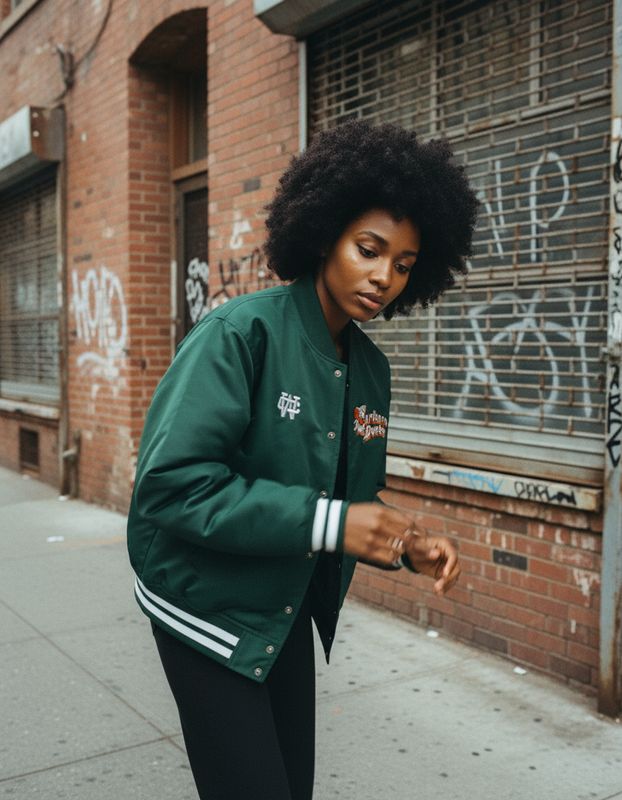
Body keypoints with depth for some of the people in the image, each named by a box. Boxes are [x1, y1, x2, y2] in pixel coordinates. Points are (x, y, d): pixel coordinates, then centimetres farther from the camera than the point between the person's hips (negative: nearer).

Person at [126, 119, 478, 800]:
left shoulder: (370, 367, 3)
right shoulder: (241, 333, -19)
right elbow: (171, 483, -27)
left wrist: (405, 547, -7)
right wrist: (323, 521, -29)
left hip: (289, 611, 7)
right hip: (209, 609, -7)